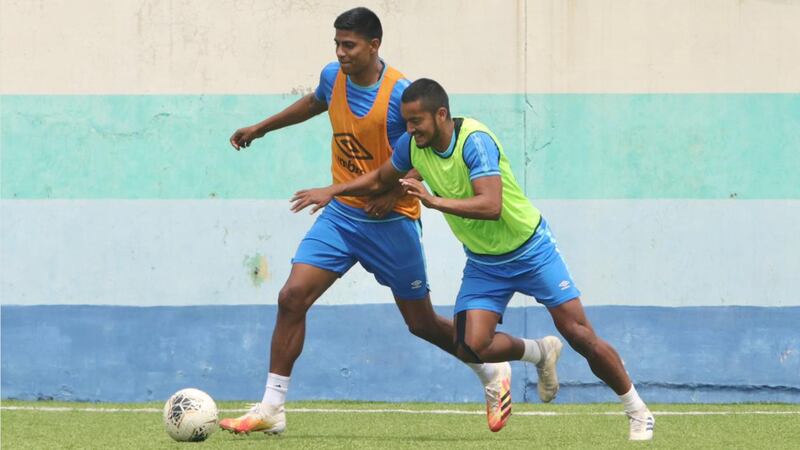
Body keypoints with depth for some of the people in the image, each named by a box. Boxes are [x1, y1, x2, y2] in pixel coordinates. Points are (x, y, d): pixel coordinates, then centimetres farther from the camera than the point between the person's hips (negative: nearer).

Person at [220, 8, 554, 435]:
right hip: (340, 213, 5)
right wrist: (261, 128, 30)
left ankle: (492, 373, 32)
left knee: (421, 322, 6)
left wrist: (397, 191, -23)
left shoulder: (401, 94, -19)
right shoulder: (333, 77, -1)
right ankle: (271, 408, -7)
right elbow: (314, 102, 23)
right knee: (292, 297, -11)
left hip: (390, 221, -5)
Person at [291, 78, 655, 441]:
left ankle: (638, 412, 9)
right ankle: (540, 354, 17)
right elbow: (381, 180, 14)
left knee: (579, 334, -8)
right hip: (483, 263, 5)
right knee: (472, 348, -14)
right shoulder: (412, 145, -8)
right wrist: (332, 190, 6)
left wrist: (434, 200, -46)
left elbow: (491, 206, -39)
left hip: (529, 248, -5)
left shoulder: (475, 141, -27)